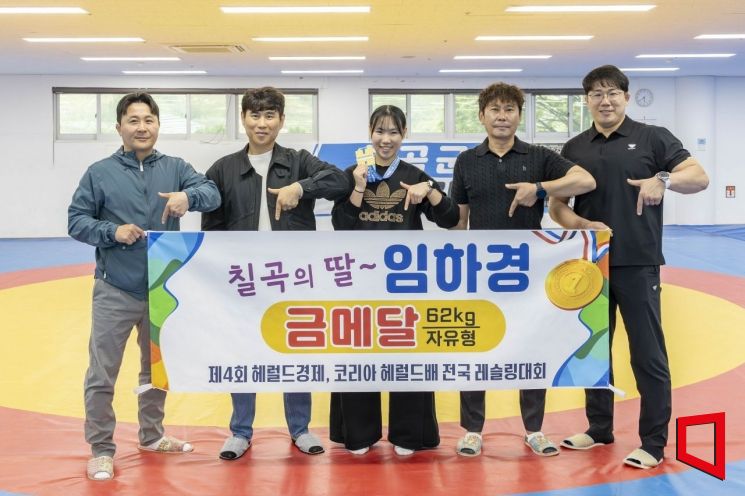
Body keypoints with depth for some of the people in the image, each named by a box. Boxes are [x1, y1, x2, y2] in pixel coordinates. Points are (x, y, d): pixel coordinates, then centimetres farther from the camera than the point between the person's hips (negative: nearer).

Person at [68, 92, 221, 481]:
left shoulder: (175, 168, 3)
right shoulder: (100, 173, -2)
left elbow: (213, 194, -10)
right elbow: (76, 221, -2)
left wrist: (188, 195, -31)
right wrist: (112, 232, -19)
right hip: (115, 292, -3)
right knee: (102, 375, -1)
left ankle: (152, 435, 35)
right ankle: (101, 449, 12)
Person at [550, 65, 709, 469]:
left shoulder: (652, 138, -1)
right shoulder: (574, 148, 10)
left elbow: (699, 177, -6)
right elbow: (557, 205, 11)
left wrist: (664, 179, -26)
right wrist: (581, 224, -10)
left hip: (638, 264, -4)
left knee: (648, 355, -1)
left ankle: (653, 443, 8)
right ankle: (599, 429, 28)